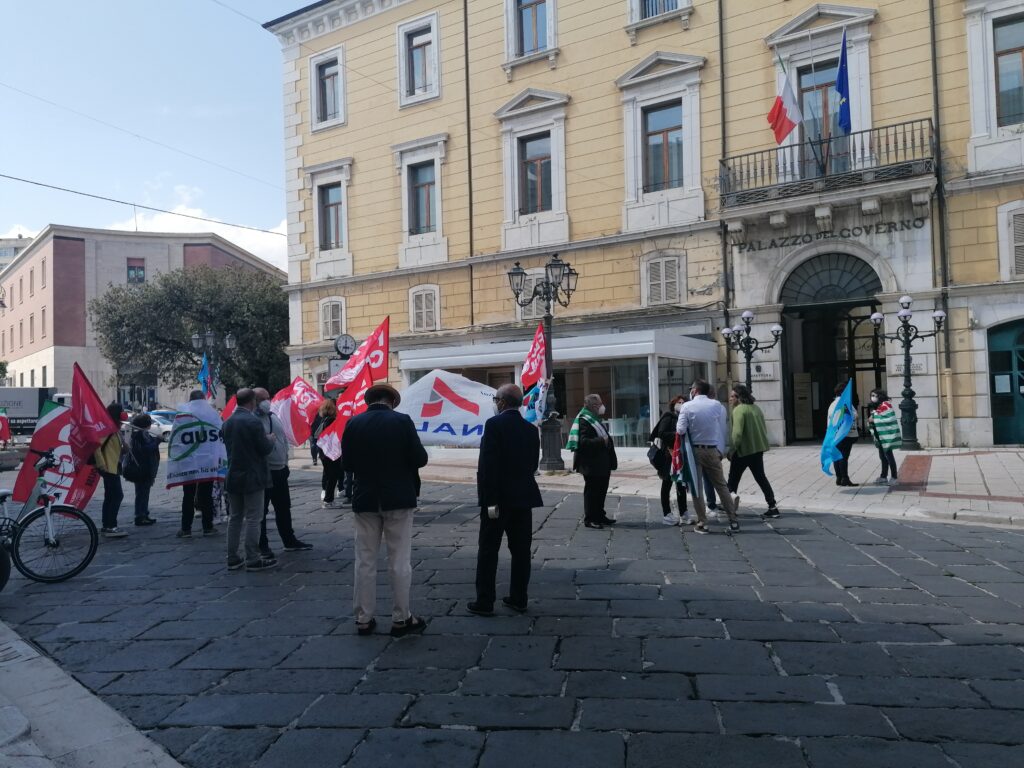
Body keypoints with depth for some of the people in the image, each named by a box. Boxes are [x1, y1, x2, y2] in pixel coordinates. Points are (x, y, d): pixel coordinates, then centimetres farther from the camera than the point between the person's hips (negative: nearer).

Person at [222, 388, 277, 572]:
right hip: (252, 477, -7)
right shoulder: (253, 421, -16)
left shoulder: (228, 423, 6)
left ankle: (233, 558, 18)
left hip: (233, 477, 7)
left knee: (235, 517, 13)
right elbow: (264, 449, -15)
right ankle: (252, 560, 1)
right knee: (253, 519, -1)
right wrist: (271, 439, 7)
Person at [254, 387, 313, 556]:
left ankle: (289, 541, 28)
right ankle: (262, 546, 12)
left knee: (284, 508, 17)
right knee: (261, 510, 2)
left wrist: (285, 462, 19)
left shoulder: (274, 417, 13)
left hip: (280, 470, 8)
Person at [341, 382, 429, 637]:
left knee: (365, 561, 10)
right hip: (398, 499, -2)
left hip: (365, 500, 2)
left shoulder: (354, 423, -2)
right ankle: (401, 619, 12)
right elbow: (420, 459, -10)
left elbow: (346, 464, 2)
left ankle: (364, 619, 18)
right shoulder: (402, 421, -9)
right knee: (399, 562, 6)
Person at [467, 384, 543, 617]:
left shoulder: (494, 424, -12)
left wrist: (490, 499, -17)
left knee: (488, 550, 3)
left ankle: (484, 602, 6)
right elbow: (533, 463, 8)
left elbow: (488, 464, -18)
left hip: (498, 497, -6)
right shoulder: (531, 429, 7)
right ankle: (519, 599, 16)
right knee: (521, 549, 10)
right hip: (524, 497, 6)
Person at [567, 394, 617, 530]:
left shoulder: (594, 420, 17)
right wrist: (601, 441, -25)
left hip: (602, 465, 10)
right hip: (592, 466, -10)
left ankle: (599, 516, 27)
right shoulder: (584, 421, -16)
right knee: (591, 491, -3)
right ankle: (589, 519, 5)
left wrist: (608, 440, 10)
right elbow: (584, 442, -26)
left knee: (601, 490, 16)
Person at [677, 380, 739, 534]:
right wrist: (722, 450, 7)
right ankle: (733, 521, 13)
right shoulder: (717, 405, 0)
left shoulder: (687, 406, -7)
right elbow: (723, 429, 0)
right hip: (713, 450, 2)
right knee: (721, 486, 11)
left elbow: (680, 430, -12)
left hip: (694, 451, -2)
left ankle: (702, 523, 7)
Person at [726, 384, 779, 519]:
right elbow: (764, 429, 16)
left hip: (743, 450, -8)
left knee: (733, 479, 6)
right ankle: (772, 506, 10)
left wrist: (731, 450, -16)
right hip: (758, 449, 8)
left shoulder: (739, 410, -15)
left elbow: (737, 433, -23)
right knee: (761, 477, 14)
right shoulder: (756, 408, 11)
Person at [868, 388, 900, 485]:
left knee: (888, 455, -5)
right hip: (880, 436, 9)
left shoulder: (886, 405, -14)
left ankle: (894, 477, 0)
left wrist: (874, 420, -20)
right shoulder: (876, 407, 16)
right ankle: (883, 477, 20)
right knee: (883, 456, 13)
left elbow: (890, 419, -23)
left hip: (886, 435, -9)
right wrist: (871, 422, 0)